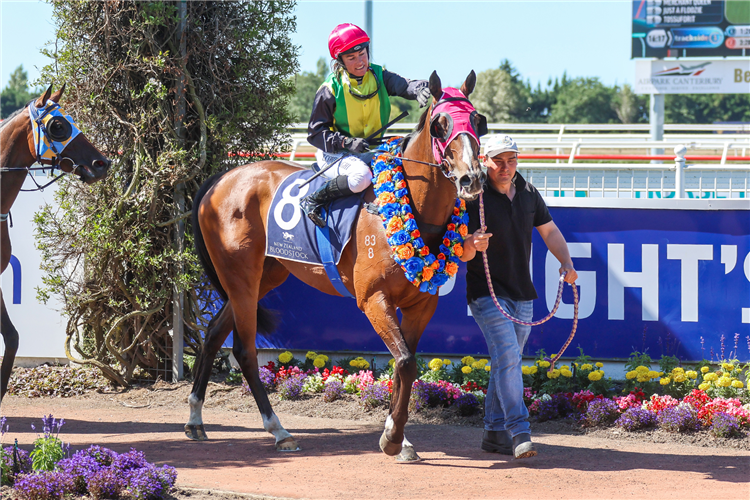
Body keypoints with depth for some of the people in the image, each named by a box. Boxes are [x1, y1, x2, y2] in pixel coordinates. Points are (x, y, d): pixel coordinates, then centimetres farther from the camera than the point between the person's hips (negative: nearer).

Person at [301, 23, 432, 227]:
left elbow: (404, 86, -18)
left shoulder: (380, 76, 1)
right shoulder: (330, 90, -9)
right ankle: (313, 200, -18)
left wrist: (421, 89, -43)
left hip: (374, 152, 5)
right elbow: (315, 132, -8)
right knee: (361, 176, -37)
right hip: (337, 155, -5)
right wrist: (347, 143, -23)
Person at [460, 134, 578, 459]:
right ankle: (519, 432, -21)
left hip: (521, 295, 6)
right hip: (486, 294, -6)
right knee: (507, 358, -18)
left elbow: (549, 230, 16)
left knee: (507, 362, 11)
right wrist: (473, 245, -36)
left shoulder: (528, 194, 6)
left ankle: (494, 432, 20)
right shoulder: (474, 197, -12)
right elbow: (463, 254, -13)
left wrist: (566, 262, -1)